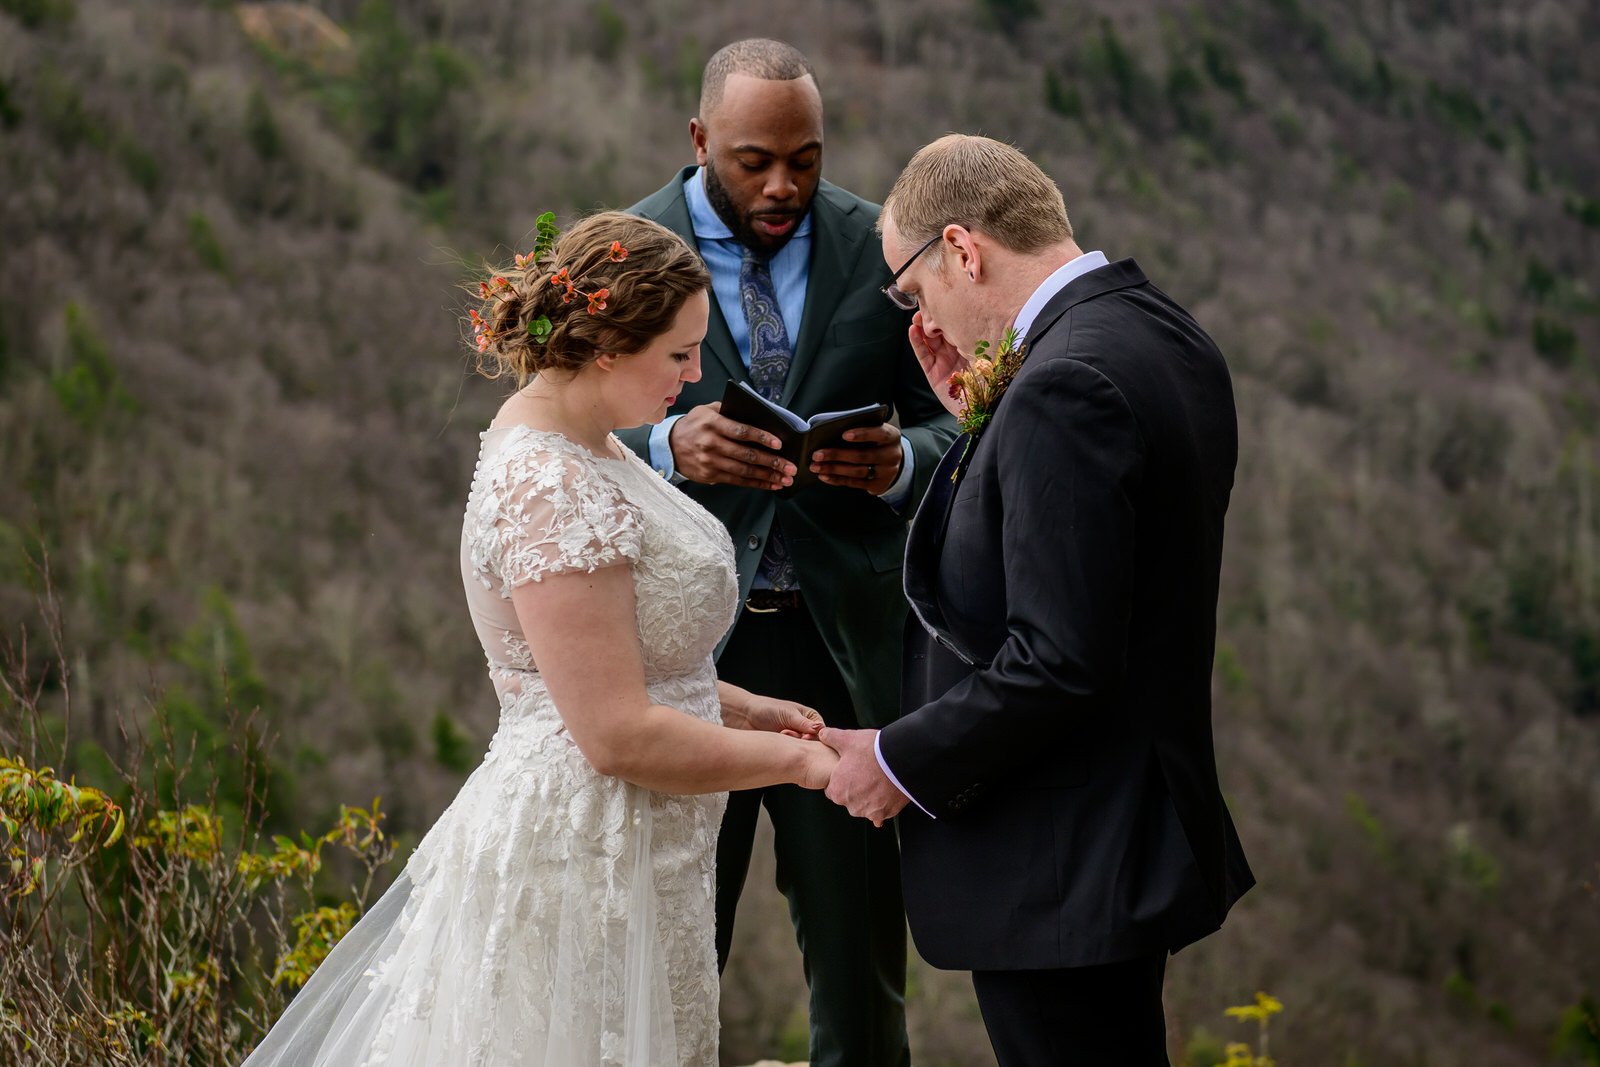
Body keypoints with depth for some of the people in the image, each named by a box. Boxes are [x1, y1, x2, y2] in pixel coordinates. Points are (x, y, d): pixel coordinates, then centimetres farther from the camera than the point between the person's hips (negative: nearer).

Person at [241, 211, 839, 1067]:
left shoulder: (563, 443, 9)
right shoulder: (553, 495, -22)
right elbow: (620, 736, -23)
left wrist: (739, 707, 8)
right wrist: (796, 758, -14)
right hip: (582, 864, -10)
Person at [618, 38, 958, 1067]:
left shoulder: (881, 249, 3)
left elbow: (949, 424, 6)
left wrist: (900, 463, -18)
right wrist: (667, 447, -25)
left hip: (845, 642, 1)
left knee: (861, 958, 9)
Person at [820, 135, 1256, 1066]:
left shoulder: (1067, 386, -23)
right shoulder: (1165, 335, 7)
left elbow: (1058, 660, -26)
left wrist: (902, 761, -14)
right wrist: (980, 413, 7)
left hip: (1059, 875, -10)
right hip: (1145, 825, 10)